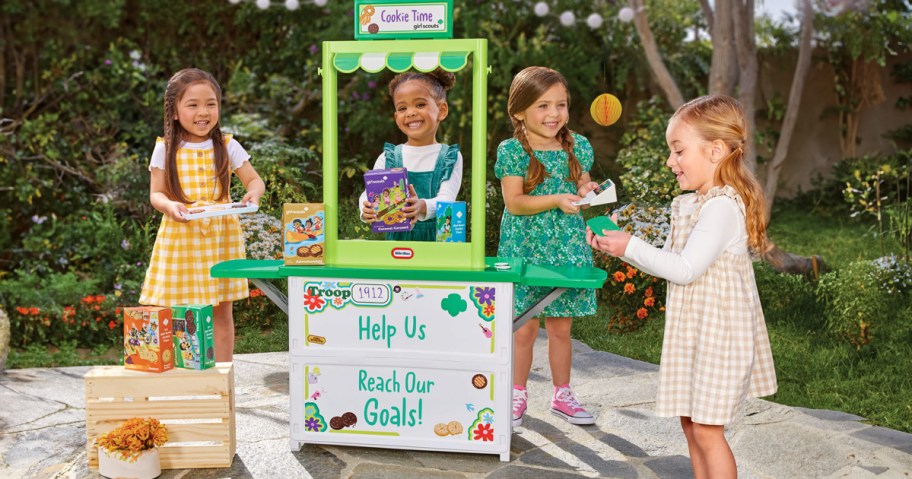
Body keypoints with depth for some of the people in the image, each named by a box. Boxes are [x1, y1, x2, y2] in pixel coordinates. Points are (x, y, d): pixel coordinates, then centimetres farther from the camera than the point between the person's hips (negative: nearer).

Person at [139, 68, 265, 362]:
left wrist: (253, 194, -19)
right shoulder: (165, 150, 1)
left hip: (220, 236, 1)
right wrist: (169, 205, -22)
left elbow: (255, 180, 5)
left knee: (222, 311, 6)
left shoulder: (227, 147, 3)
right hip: (180, 237, -1)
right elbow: (156, 193, 1)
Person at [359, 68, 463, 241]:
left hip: (438, 239, -2)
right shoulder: (389, 157, 6)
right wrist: (367, 210, -27)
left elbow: (446, 199, -11)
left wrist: (423, 207, -33)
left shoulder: (451, 158, 3)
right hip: (397, 236, 2)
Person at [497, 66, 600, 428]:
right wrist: (556, 200, -24)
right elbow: (514, 202, -13)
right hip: (526, 249, -3)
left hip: (567, 248, 3)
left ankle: (562, 394, 27)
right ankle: (518, 395, 21)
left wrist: (585, 193, -9)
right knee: (525, 327, 3)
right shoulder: (512, 151, -7)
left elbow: (581, 188, 14)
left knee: (561, 327, 12)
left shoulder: (578, 147, 5)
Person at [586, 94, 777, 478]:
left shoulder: (723, 206, -21)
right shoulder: (689, 204, 10)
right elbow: (669, 260, 14)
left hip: (717, 332, -9)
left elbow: (685, 268, -25)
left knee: (706, 429, -2)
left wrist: (632, 247, -19)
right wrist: (616, 244, 4)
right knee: (690, 423, 16)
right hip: (694, 330, 9)